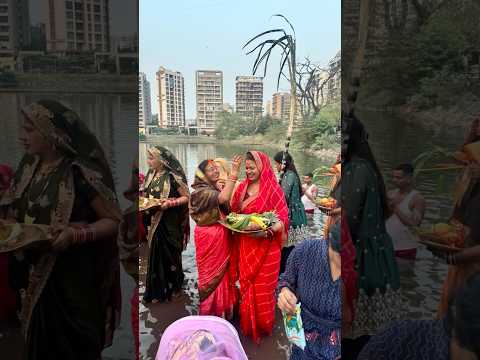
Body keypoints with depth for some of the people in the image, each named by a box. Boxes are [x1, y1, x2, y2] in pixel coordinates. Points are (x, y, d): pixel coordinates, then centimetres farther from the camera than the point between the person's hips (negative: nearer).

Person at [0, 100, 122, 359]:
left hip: (72, 280, -6)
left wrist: (75, 234, -29)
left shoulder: (81, 171, -18)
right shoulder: (28, 165, 3)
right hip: (35, 276, 6)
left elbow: (114, 220, -15)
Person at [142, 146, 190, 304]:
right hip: (154, 221, 6)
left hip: (170, 223, -6)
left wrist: (170, 203, -24)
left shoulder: (172, 177, -16)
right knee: (156, 255, 13)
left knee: (169, 255, 6)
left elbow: (186, 197, -12)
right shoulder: (151, 174, 5)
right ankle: (156, 290, 27)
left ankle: (172, 288, 26)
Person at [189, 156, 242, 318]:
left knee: (222, 273, 15)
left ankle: (220, 311, 28)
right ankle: (211, 313, 17)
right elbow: (223, 198, -32)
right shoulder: (201, 191, -15)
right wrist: (234, 173, -32)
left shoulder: (216, 189, 14)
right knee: (212, 274, 3)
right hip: (209, 238, -8)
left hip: (221, 237, 8)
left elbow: (226, 208, 13)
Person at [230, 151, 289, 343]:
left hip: (265, 246, -5)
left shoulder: (273, 189, -10)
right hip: (245, 246, 5)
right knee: (246, 284, 14)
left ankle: (263, 326, 27)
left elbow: (282, 219, -12)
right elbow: (234, 212, 17)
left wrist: (267, 231, -28)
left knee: (263, 287, 5)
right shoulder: (242, 187, 7)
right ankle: (247, 324, 33)